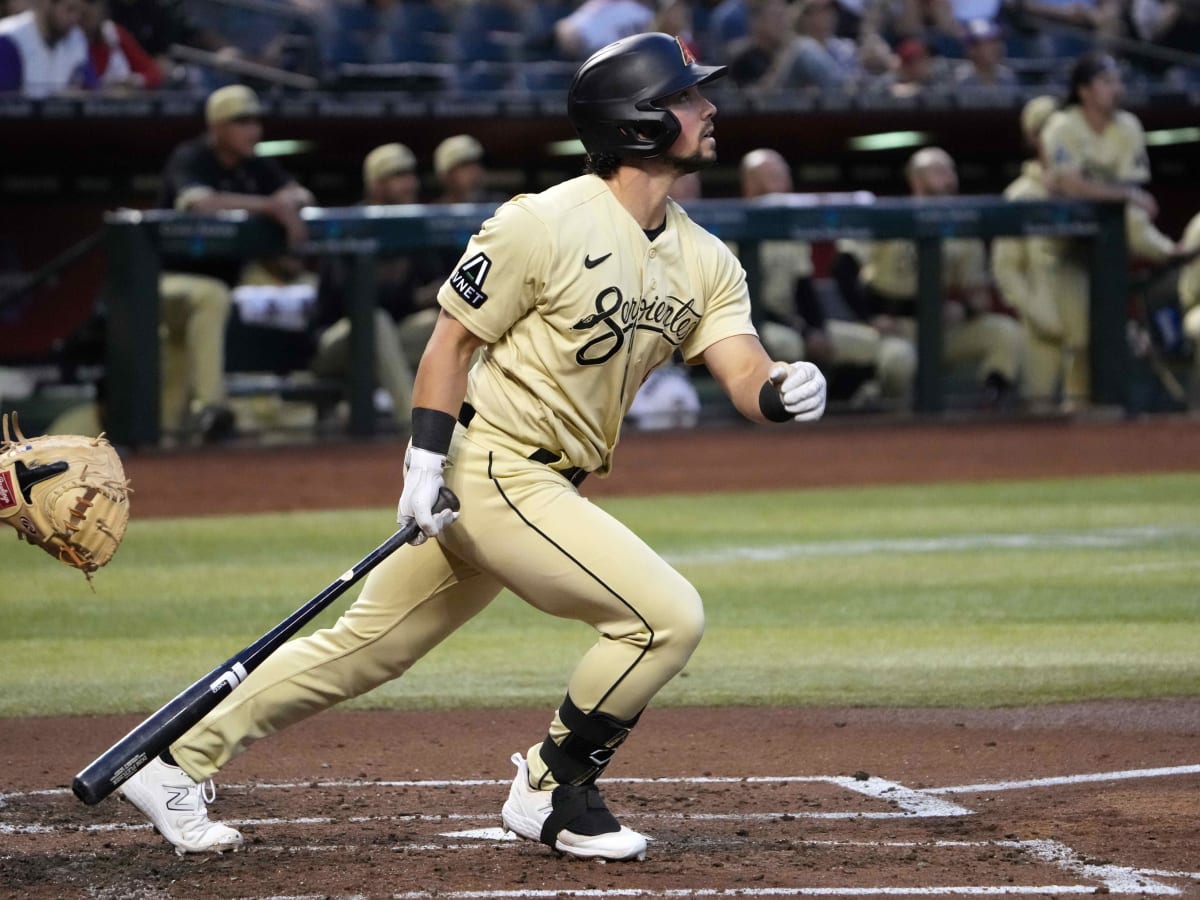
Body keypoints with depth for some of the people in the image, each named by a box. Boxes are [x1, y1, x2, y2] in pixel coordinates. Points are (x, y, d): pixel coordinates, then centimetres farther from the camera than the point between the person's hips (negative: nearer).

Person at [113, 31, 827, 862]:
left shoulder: (705, 261, 6)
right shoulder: (545, 224, -14)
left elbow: (744, 377, -4)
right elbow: (453, 338, -9)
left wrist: (785, 393, -27)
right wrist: (427, 464, -17)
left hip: (548, 488, 8)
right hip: (491, 472, -8)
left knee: (367, 647, 12)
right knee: (667, 614, -15)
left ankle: (176, 766, 20)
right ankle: (551, 794, 2)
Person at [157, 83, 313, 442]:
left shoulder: (254, 166, 6)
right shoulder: (190, 159, -16)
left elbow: (302, 194, -2)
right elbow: (200, 202, -37)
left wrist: (288, 200, -28)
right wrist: (269, 206, -41)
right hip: (168, 280, -9)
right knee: (211, 296, -35)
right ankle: (209, 405, -41)